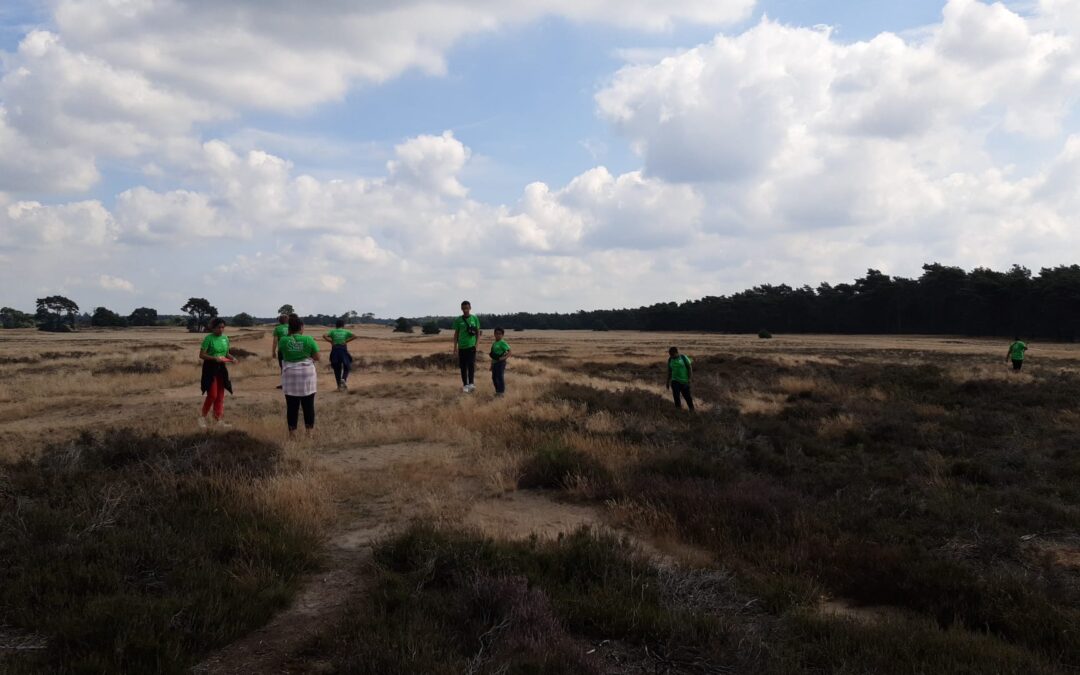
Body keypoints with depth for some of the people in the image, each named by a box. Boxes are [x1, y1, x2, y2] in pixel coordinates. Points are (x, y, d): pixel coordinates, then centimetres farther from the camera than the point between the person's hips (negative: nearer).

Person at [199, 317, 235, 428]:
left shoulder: (225, 338, 6)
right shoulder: (208, 338, -12)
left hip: (221, 368, 6)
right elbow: (201, 355, -13)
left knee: (220, 395, 8)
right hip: (210, 368, -6)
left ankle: (218, 419, 15)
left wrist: (232, 358, -5)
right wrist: (215, 358, -27)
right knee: (212, 394, -9)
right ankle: (202, 417, 9)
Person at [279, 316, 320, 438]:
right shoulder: (308, 339, -8)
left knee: (292, 405, 6)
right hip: (306, 374, -1)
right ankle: (310, 432, 9)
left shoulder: (283, 340, -5)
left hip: (290, 375, 1)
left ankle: (292, 433, 8)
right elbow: (317, 357, -2)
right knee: (308, 405, 6)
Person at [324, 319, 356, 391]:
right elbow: (355, 336, -5)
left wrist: (331, 341, -3)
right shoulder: (346, 332, 9)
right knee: (346, 367, 11)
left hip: (335, 350, 1)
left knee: (337, 369, 10)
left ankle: (339, 386, 9)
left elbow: (324, 336, -7)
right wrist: (346, 341, -6)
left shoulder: (333, 331, 10)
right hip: (343, 350, -1)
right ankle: (344, 379, -17)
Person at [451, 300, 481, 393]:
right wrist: (455, 347, 2)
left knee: (471, 364, -15)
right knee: (463, 367, 4)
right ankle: (465, 385, 11)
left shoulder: (475, 318, 3)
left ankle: (471, 384, -18)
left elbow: (478, 332, 7)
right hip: (462, 347, 2)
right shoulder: (458, 320, 4)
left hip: (471, 346, -2)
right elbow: (456, 334, 8)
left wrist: (477, 344, -3)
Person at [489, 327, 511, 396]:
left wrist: (505, 357, -27)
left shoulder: (502, 343, -12)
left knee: (500, 377, -6)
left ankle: (501, 391, 0)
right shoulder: (494, 343, 12)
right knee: (494, 377, 13)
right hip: (494, 362, 8)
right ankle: (497, 390, 24)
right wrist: (490, 354, 7)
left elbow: (509, 351, -18)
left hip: (500, 362, -8)